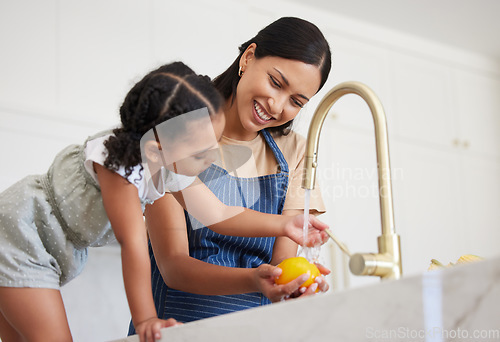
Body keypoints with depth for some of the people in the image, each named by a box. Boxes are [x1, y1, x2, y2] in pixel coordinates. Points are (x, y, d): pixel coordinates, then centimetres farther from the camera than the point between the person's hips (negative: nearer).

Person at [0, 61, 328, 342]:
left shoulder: (174, 165, -8)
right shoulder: (119, 164, -34)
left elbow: (218, 212, 1)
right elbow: (133, 244, -34)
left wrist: (283, 225, -6)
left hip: (62, 248, 9)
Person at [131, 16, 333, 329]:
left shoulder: (295, 151, 7)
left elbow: (282, 260, 1)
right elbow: (172, 265, -12)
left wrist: (295, 283, -22)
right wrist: (253, 280, -29)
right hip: (176, 321, -4)